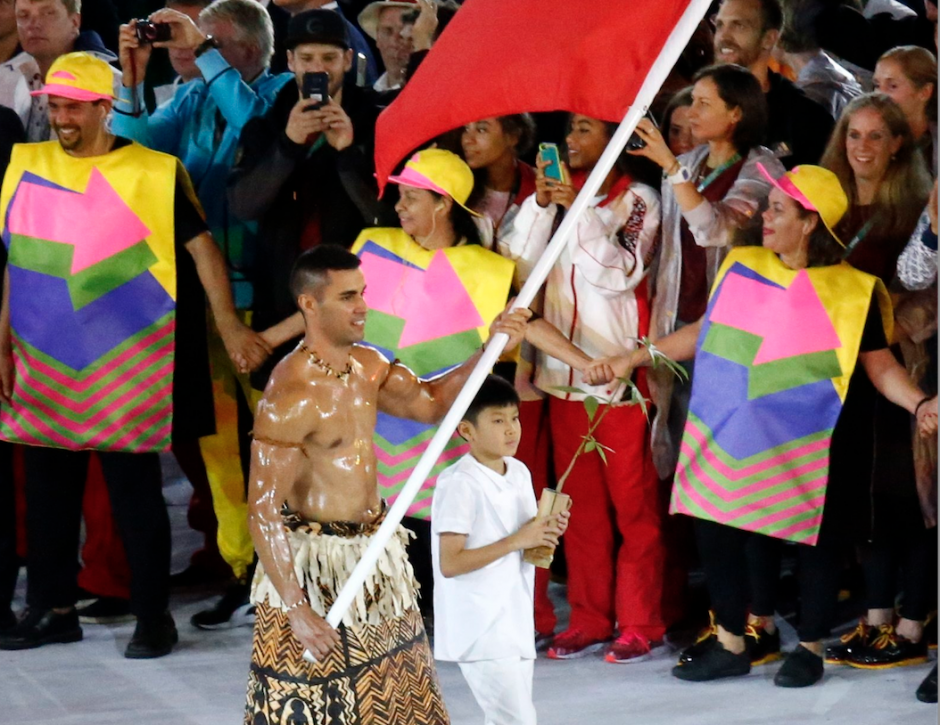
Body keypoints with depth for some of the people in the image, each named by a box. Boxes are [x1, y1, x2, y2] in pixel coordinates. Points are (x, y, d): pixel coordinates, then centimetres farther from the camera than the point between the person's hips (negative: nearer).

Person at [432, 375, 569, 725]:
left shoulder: (519, 473, 9)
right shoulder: (459, 484, -16)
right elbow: (449, 563, -21)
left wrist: (548, 534, -3)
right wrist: (516, 541, -23)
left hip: (514, 623, 8)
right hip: (480, 628, -8)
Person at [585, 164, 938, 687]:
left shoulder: (851, 290, -8)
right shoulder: (743, 268, 5)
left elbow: (879, 364, -4)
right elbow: (705, 331, 14)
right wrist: (634, 359, 12)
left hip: (808, 443, -4)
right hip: (730, 439, 4)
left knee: (817, 541, 4)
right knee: (716, 533, 3)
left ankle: (811, 649, 22)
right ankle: (730, 646, 18)